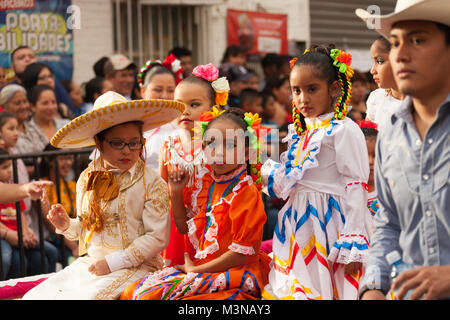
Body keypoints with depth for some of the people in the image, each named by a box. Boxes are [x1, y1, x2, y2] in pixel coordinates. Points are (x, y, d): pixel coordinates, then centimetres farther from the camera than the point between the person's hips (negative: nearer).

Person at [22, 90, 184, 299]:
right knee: (35, 296, -10)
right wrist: (67, 225, -2)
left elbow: (157, 238, -12)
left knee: (85, 296, -31)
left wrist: (112, 263, -16)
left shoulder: (152, 184, -8)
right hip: (88, 264, 6)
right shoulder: (87, 179, 10)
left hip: (133, 267, -5)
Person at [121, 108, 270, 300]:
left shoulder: (246, 192, -15)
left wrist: (195, 269, -11)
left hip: (233, 273, -7)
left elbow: (242, 253, -17)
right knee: (131, 292, -5)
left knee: (150, 294, -22)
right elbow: (184, 227, 19)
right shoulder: (203, 182, 7)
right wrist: (176, 193, 4)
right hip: (199, 265, 7)